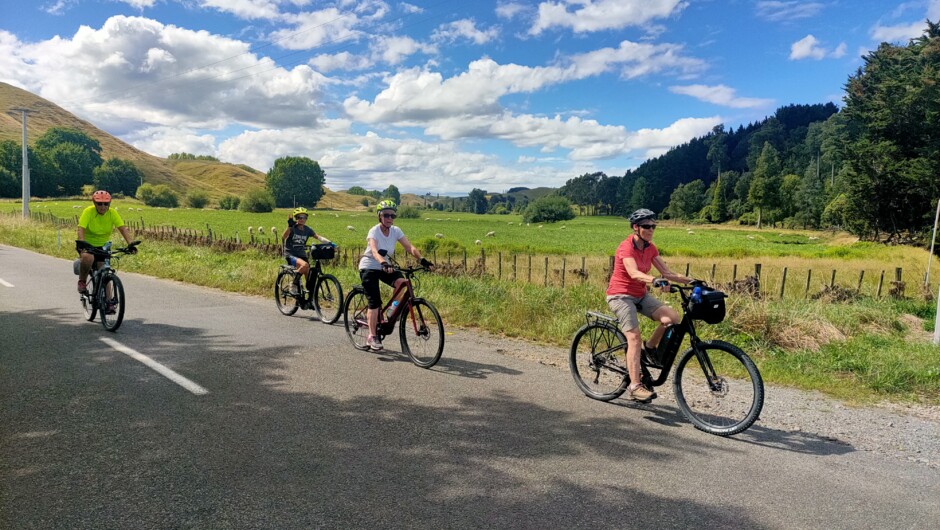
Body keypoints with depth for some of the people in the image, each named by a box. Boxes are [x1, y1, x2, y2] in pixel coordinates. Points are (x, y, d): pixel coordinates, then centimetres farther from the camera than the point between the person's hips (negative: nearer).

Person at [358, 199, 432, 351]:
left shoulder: (396, 231, -6)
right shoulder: (374, 231, -20)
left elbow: (410, 247, -15)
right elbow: (374, 251, -38)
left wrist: (422, 259, -32)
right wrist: (383, 263, -57)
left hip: (385, 266, 5)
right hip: (369, 267, -5)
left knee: (403, 283, -23)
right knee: (374, 302, -11)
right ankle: (372, 337, -2)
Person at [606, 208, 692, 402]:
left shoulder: (650, 248, 5)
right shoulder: (626, 247, -18)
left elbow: (667, 272, 1)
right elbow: (634, 273, -34)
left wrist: (691, 281, -13)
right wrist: (656, 281, -50)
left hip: (641, 295, 7)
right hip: (621, 295, -7)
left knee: (672, 317, -14)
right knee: (634, 337, -18)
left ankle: (649, 348, 8)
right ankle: (635, 386, -15)